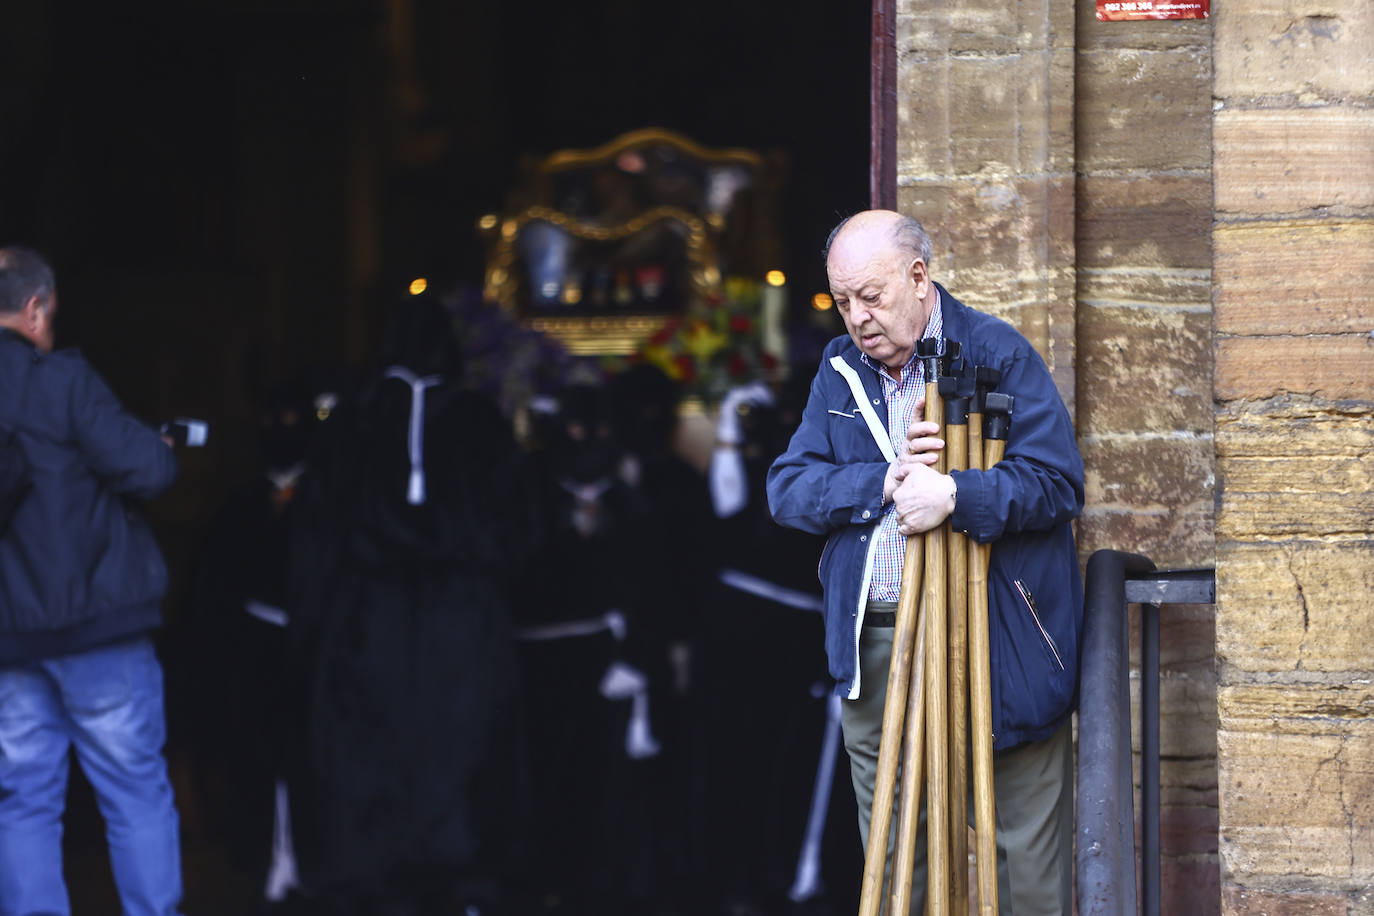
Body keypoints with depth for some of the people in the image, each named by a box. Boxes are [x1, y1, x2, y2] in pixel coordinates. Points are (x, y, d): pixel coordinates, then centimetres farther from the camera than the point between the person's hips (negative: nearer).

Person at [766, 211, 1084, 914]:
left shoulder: (997, 354, -4)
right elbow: (787, 487, 4)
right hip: (875, 644, 5)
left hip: (996, 642, -5)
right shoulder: (840, 369, 12)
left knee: (1025, 852, -3)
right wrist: (883, 481, -13)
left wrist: (953, 495, -26)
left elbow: (1058, 481, -12)